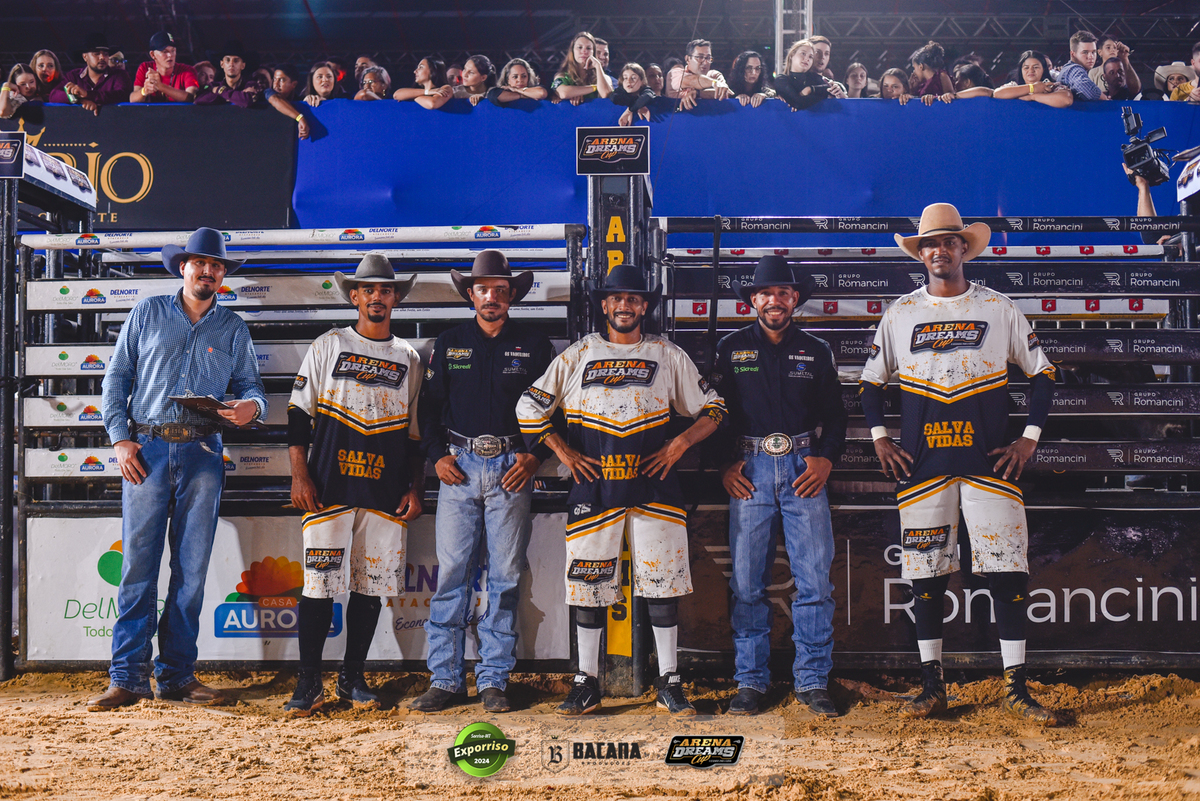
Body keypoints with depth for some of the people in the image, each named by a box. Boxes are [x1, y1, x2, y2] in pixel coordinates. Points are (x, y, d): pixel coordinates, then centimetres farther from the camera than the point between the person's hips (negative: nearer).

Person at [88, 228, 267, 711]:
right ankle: (128, 677, 0)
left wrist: (251, 406, -11)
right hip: (146, 449, -1)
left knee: (191, 568, 2)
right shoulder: (148, 314, 11)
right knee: (138, 564, -5)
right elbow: (116, 377, 9)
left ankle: (177, 676, 10)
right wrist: (120, 437, -2)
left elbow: (251, 386, 13)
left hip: (202, 453, 2)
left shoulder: (233, 329, 15)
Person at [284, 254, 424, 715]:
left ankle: (353, 678, 15)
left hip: (387, 492, 2)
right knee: (319, 583, -5)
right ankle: (309, 682, 4)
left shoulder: (409, 358, 14)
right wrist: (300, 476, -5)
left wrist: (416, 488, 8)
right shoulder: (327, 347, 7)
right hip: (329, 486, -2)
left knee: (371, 585, 4)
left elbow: (417, 430, 16)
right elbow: (299, 413, 4)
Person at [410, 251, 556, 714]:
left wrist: (535, 456, -4)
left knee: (504, 578, 0)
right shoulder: (448, 345, 12)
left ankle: (493, 680, 7)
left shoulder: (535, 347, 8)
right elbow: (429, 405, 14)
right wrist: (437, 455, 1)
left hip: (512, 469, -1)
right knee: (451, 574, -2)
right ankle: (445, 678, 4)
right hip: (459, 467, 1)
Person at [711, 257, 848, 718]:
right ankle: (750, 681, 9)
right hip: (749, 471, -1)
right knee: (747, 584, -1)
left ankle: (812, 681, 5)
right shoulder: (730, 350, 10)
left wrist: (826, 458, 0)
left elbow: (835, 415, 17)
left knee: (815, 581, -4)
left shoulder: (816, 352, 14)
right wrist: (725, 465, 0)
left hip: (803, 468, 1)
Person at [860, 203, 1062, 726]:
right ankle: (932, 686, 13)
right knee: (925, 572, 3)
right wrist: (880, 439, 5)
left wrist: (1030, 438, 2)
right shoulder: (900, 313, 9)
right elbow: (871, 380, 16)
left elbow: (1042, 372, 11)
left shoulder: (999, 309, 7)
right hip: (921, 462, 1)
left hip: (989, 461, -1)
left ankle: (1016, 688, 4)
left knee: (1008, 569, -5)